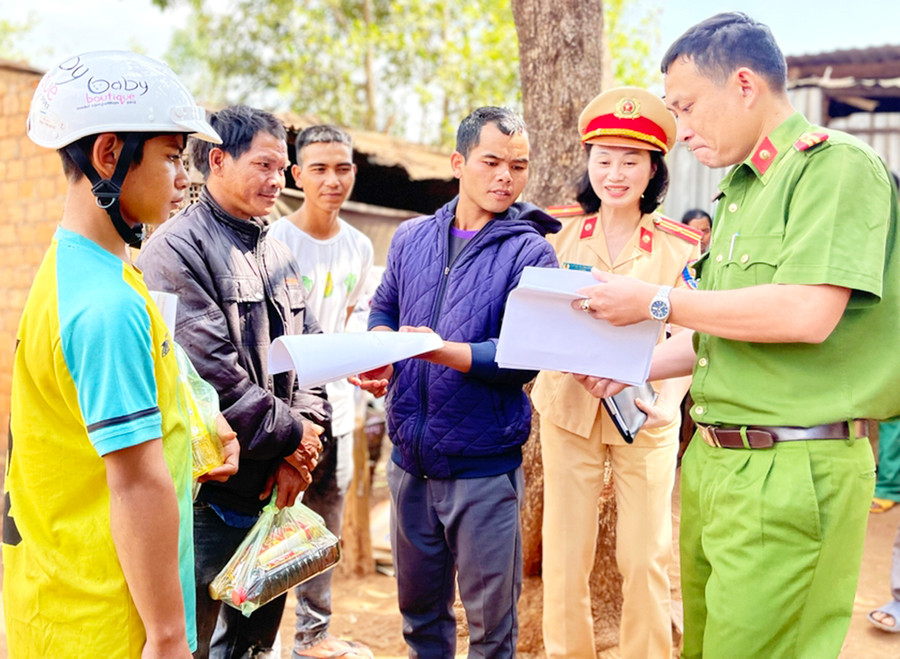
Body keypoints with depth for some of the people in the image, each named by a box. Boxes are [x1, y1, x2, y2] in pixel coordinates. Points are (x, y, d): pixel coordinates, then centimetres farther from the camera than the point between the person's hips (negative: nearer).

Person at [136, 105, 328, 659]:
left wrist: (300, 441, -1)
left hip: (275, 486, 8)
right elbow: (208, 369, -20)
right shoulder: (177, 249, -11)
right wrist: (287, 435, -11)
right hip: (208, 491, -7)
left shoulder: (277, 253, 15)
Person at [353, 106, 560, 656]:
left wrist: (441, 350, -28)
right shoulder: (412, 238, 7)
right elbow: (384, 311, 17)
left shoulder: (529, 252, -8)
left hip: (484, 466, -4)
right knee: (419, 609, 20)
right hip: (411, 460, 5)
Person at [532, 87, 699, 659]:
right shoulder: (564, 236, 4)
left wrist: (670, 400, -26)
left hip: (645, 415, -1)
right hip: (569, 405, 1)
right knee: (565, 553, 6)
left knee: (646, 558, 6)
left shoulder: (681, 247, -2)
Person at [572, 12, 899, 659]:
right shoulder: (740, 190, 17)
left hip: (792, 471, -8)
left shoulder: (835, 164, -10)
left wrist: (655, 302, -16)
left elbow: (808, 313, -24)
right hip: (714, 459, 9)